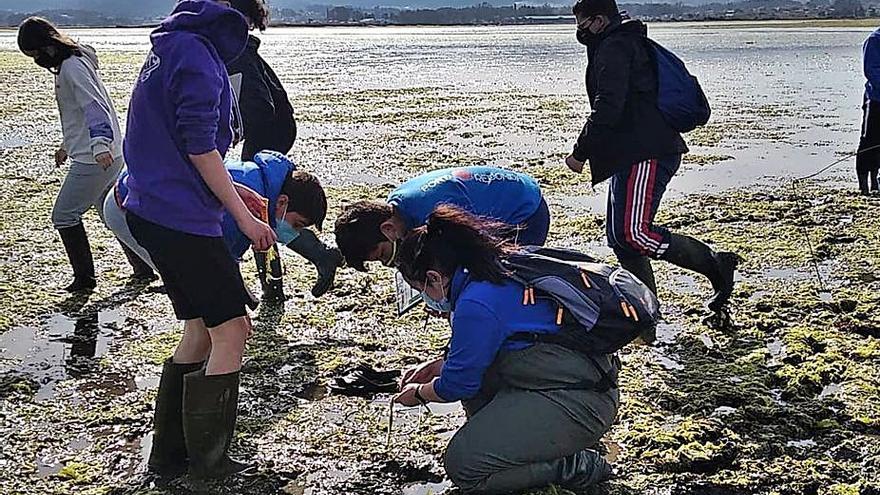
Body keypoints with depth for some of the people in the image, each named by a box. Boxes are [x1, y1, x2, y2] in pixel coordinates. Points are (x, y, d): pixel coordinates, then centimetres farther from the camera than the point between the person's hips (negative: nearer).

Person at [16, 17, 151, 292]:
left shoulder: (72, 68, -15)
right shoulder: (74, 62, 16)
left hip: (95, 159, -10)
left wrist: (100, 145, -36)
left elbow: (94, 107, -26)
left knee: (64, 215, -2)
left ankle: (84, 278, 6)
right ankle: (143, 266, 24)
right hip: (106, 155, 10)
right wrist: (68, 146, 29)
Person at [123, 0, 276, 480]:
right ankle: (208, 467, 6)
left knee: (200, 330, 15)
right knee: (230, 330, -2)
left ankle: (169, 455, 23)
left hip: (153, 213, 10)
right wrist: (243, 215, -10)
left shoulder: (171, 45, 17)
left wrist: (229, 190, 19)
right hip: (183, 219, -10)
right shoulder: (197, 53, -14)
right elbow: (200, 147, -18)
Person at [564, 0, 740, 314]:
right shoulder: (628, 45, 26)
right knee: (619, 236, 11)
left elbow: (607, 107, -20)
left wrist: (580, 153, -13)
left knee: (635, 233, -18)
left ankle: (717, 266, -10)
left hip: (646, 155, -11)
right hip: (633, 156, 11)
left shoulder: (613, 49, -7)